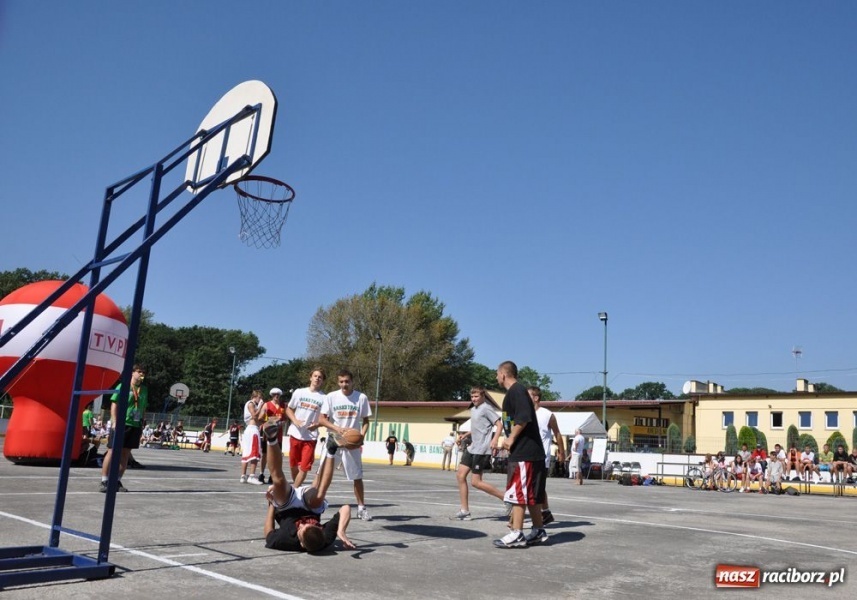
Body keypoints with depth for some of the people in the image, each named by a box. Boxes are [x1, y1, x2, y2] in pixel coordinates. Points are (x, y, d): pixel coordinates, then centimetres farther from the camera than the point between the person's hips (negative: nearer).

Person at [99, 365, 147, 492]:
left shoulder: (144, 389, 12)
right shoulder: (122, 386, -2)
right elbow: (114, 405, -5)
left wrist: (141, 425, 14)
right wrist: (115, 423, -12)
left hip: (135, 426, 5)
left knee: (125, 453, 8)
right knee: (112, 451, -2)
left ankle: (117, 482, 16)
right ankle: (104, 481, 4)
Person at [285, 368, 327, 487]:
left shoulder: (324, 398, -3)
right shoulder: (299, 392, 2)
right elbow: (289, 409, 10)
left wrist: (317, 425, -19)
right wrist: (295, 421, -9)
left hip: (311, 437, -2)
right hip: (295, 434, 2)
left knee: (304, 467, -5)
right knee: (293, 465, 13)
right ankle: (296, 489, 31)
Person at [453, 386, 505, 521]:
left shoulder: (486, 408, -11)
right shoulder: (473, 409, 15)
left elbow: (499, 424, -17)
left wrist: (495, 440, -31)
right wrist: (465, 435, 17)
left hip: (482, 449, -9)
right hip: (472, 448, 9)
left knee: (476, 482, -8)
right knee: (460, 475, 5)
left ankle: (505, 497, 4)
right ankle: (465, 511, 10)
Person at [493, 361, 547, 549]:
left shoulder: (516, 390, -13)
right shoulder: (515, 391, 18)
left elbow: (524, 418, -25)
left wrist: (512, 438, -16)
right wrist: (510, 439, 12)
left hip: (524, 452, -10)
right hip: (529, 451, 10)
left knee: (518, 493, -7)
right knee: (531, 494, 15)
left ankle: (516, 535, -4)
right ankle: (538, 531, 22)